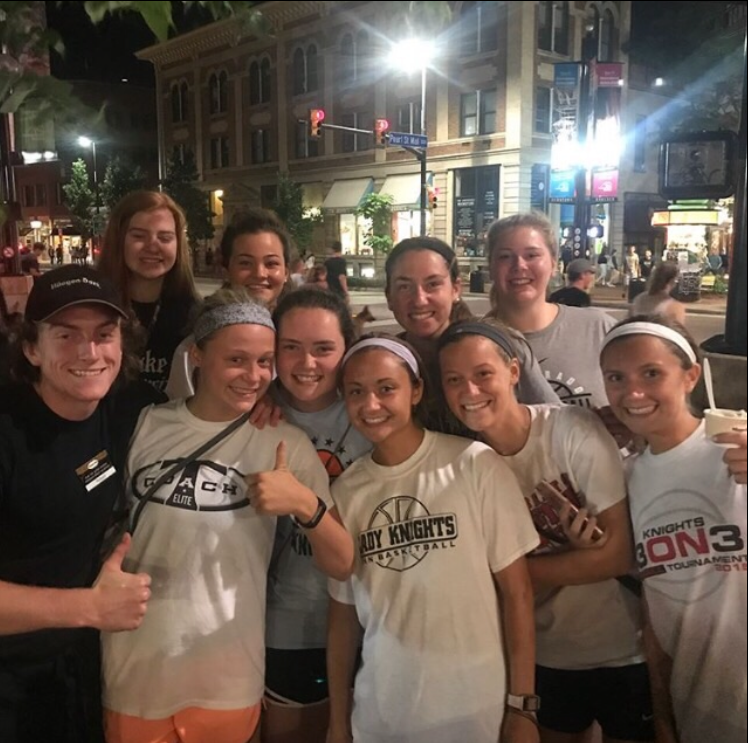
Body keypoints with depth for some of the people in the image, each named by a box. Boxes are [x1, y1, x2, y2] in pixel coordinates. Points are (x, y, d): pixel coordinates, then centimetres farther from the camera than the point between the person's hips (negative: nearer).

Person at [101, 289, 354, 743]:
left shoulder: (286, 445, -6)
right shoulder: (146, 426, -3)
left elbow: (344, 566, -9)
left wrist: (306, 504, -24)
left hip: (228, 685, -1)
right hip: (131, 679, 1)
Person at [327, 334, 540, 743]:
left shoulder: (474, 464, -11)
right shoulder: (345, 490, 0)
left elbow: (516, 590, -7)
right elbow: (343, 611, 5)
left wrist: (521, 705, -6)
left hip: (477, 710, -3)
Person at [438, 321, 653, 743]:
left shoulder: (574, 430, -20)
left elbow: (620, 553, -19)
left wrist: (529, 567, -14)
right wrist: (576, 555, -22)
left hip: (626, 650, -3)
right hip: (546, 657, 3)